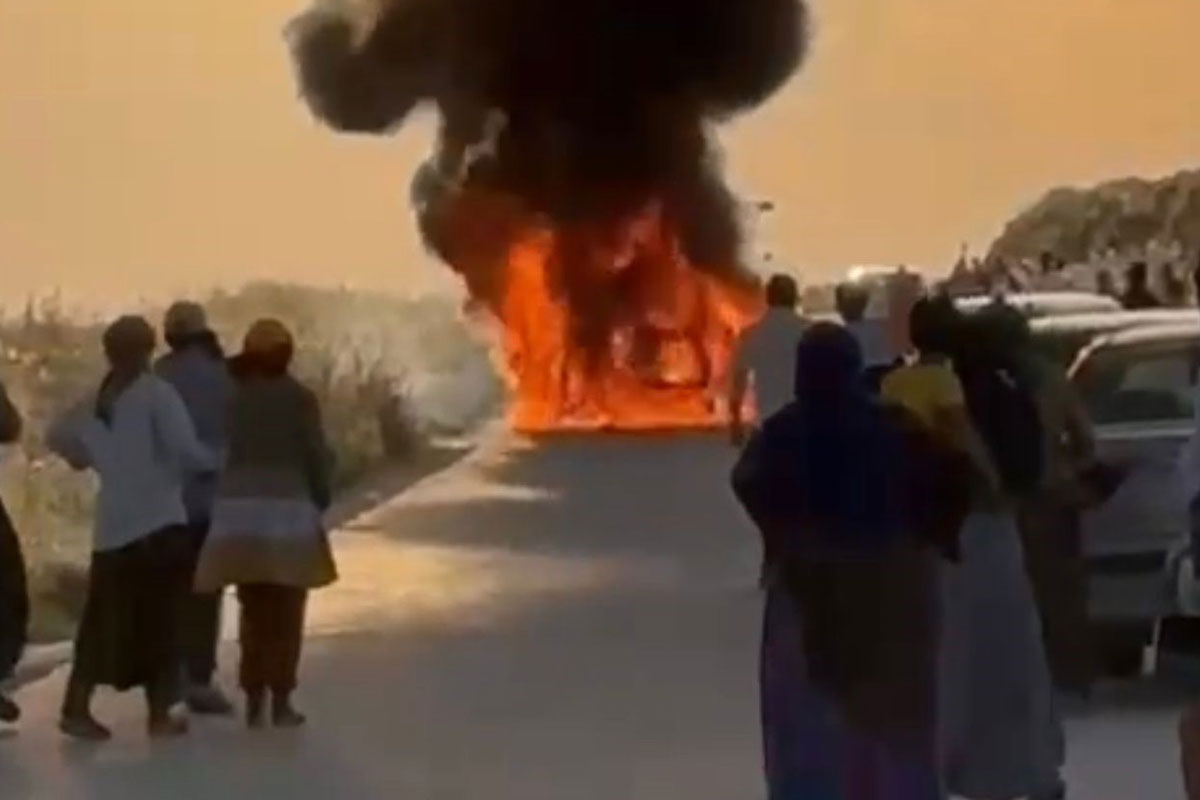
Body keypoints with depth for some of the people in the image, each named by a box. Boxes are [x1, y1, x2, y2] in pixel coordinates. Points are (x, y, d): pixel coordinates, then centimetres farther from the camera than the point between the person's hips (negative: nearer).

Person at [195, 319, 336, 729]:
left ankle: (254, 699, 12)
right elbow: (316, 456, -2)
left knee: (253, 611, 13)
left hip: (238, 508, 3)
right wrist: (321, 498, 12)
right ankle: (281, 701, 5)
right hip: (287, 509, -3)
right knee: (286, 612, 7)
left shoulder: (233, 397, 5)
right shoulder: (299, 398, -3)